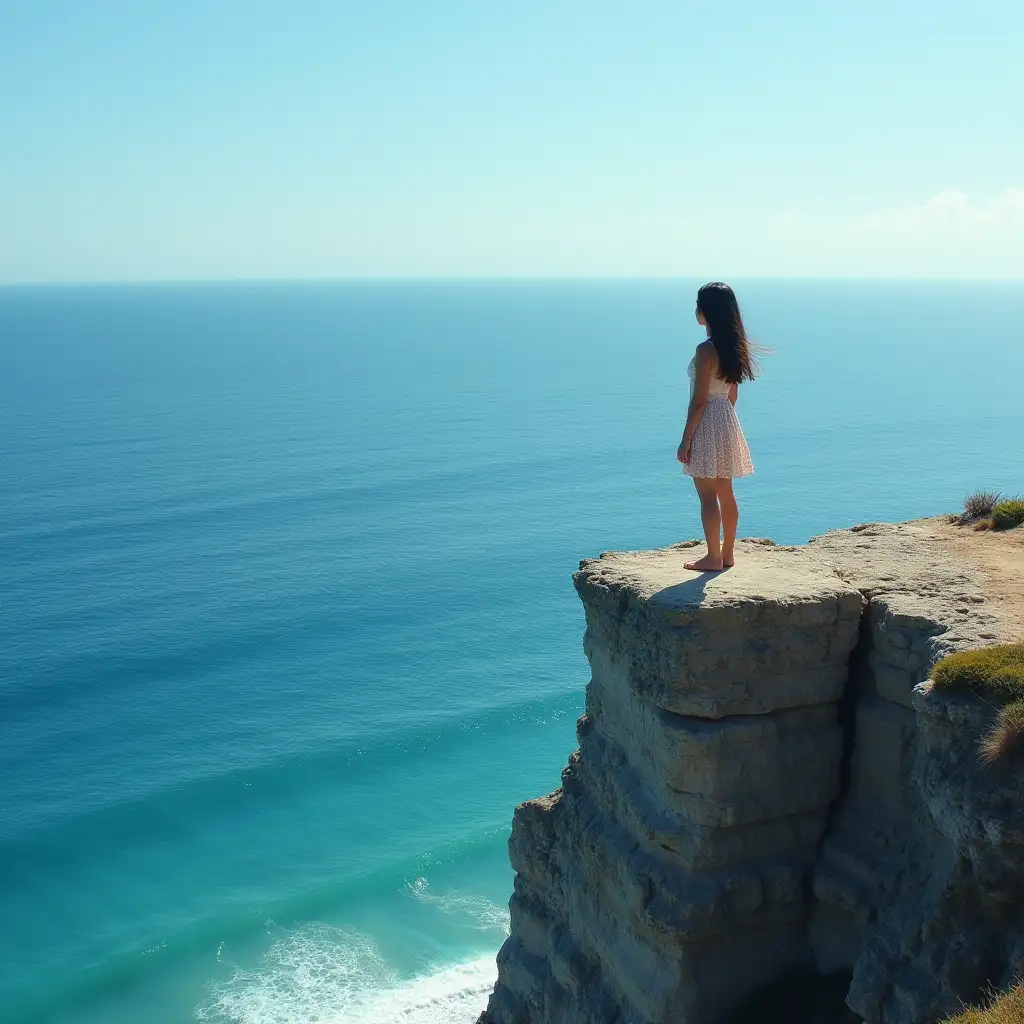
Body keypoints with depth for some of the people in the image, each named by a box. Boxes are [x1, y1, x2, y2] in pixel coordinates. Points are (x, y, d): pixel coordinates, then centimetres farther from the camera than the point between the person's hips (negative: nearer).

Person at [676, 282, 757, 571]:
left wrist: (685, 440, -14)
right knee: (726, 493, 15)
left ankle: (713, 558, 6)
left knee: (707, 495, 0)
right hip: (727, 420, 9)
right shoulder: (732, 347, 6)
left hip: (707, 425, -9)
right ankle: (727, 553, 23)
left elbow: (699, 401, -19)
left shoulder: (706, 350, -19)